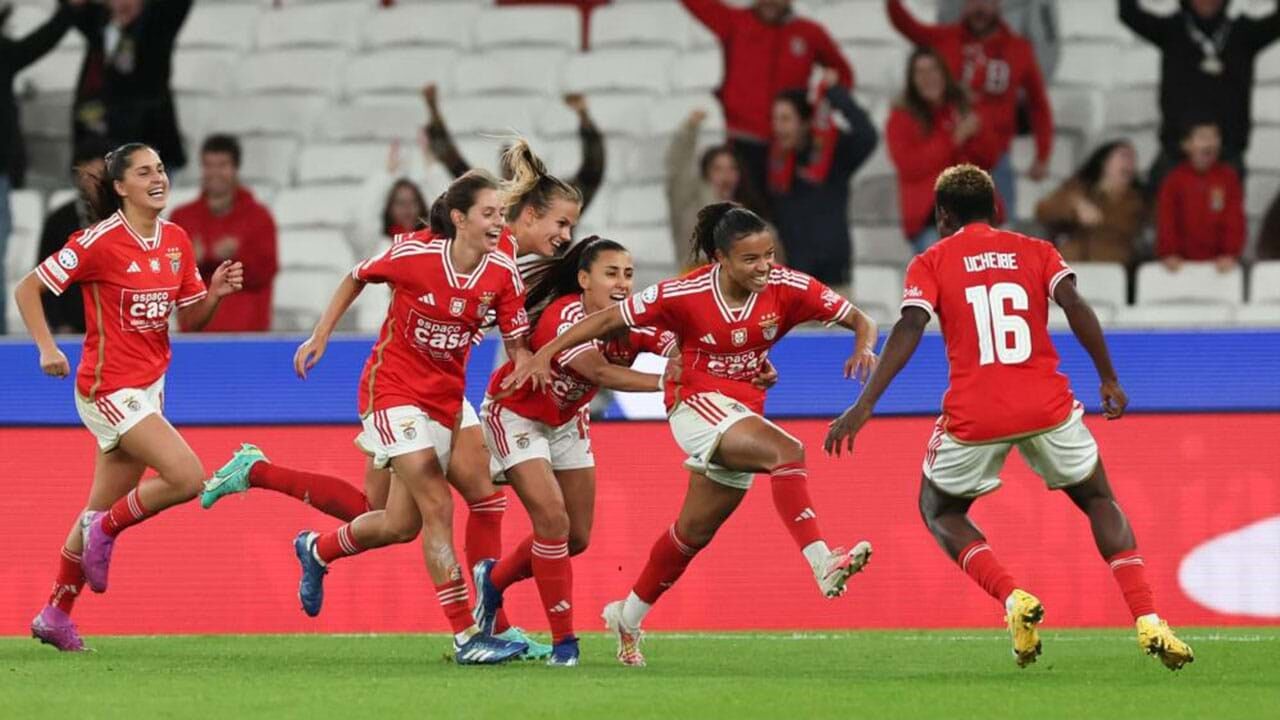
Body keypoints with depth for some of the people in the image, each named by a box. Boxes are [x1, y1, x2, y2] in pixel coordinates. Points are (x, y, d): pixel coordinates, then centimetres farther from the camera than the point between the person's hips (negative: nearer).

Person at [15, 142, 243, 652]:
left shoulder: (175, 241, 6)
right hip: (110, 389, -7)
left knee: (103, 510, 12)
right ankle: (105, 531, 4)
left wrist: (216, 291, -8)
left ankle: (55, 615, 22)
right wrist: (47, 348, -20)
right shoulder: (101, 241, -14)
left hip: (148, 388, 7)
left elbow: (191, 318, 12)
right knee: (188, 478, -19)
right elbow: (27, 289, -9)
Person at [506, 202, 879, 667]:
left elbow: (858, 320, -3)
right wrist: (545, 354, -13)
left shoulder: (786, 288, -8)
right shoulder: (685, 294, -15)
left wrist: (864, 346, -26)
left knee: (696, 529, 14)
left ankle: (628, 616, 33)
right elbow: (608, 320, -8)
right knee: (787, 452, -30)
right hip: (696, 403, -5)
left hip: (743, 414, 5)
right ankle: (822, 564, -42)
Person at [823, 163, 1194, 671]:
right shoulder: (1035, 252, 13)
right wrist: (1109, 379, 1)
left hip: (973, 415, -2)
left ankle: (1013, 598, -3)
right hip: (1047, 405, 2)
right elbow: (1075, 306, -3)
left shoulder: (930, 264, 8)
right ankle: (1147, 620, 2)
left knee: (939, 511, 24)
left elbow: (908, 331, -7)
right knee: (1099, 501, 23)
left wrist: (864, 405, -12)